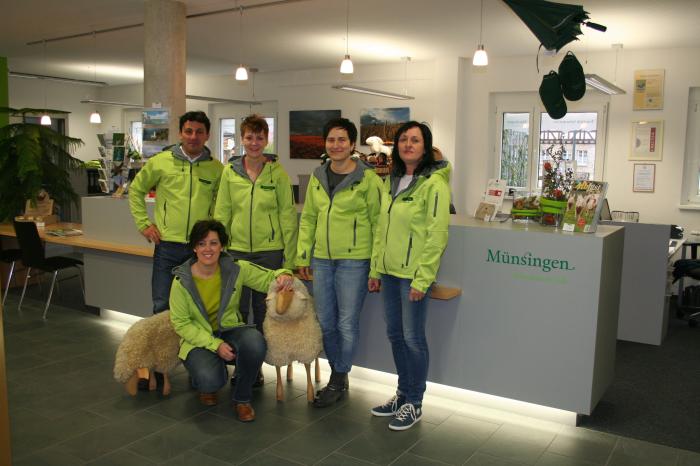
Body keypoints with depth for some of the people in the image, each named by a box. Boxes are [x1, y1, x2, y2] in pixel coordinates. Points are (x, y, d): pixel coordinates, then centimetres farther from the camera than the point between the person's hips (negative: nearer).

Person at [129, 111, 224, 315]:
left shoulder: (217, 168, 3)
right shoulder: (161, 161, 0)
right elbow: (136, 190, 11)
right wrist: (144, 224, 4)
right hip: (167, 246, -1)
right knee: (162, 306, 5)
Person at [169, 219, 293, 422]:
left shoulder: (236, 269, -10)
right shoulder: (182, 281, -14)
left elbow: (269, 278, 0)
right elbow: (180, 323, -9)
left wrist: (283, 275, -26)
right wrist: (215, 344, -20)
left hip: (230, 329, 2)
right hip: (198, 339, -2)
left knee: (255, 342, -33)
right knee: (210, 380, -32)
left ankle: (242, 398, -5)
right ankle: (205, 384, 11)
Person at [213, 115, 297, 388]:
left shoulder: (277, 172, -3)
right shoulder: (230, 171, 3)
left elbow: (288, 216, -2)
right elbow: (221, 213, 7)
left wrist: (290, 259, -4)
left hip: (269, 251, -2)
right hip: (237, 250, 2)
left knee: (263, 312, 8)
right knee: (237, 310, 7)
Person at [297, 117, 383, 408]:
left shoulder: (368, 179, -8)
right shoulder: (317, 177, 9)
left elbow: (378, 223, -6)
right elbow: (308, 219, 15)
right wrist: (303, 256, 11)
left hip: (354, 261, -5)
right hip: (321, 260, 6)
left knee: (347, 323, 1)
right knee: (325, 322, 12)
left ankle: (339, 381, 21)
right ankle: (337, 375, 31)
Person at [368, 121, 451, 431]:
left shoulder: (434, 184, -12)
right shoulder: (391, 181, 11)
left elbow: (437, 235, -15)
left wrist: (422, 279, -17)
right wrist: (376, 269, 13)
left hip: (414, 274, -7)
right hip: (390, 271, 7)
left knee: (412, 337, 2)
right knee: (395, 334, 15)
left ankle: (414, 403, 19)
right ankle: (403, 393, 31)